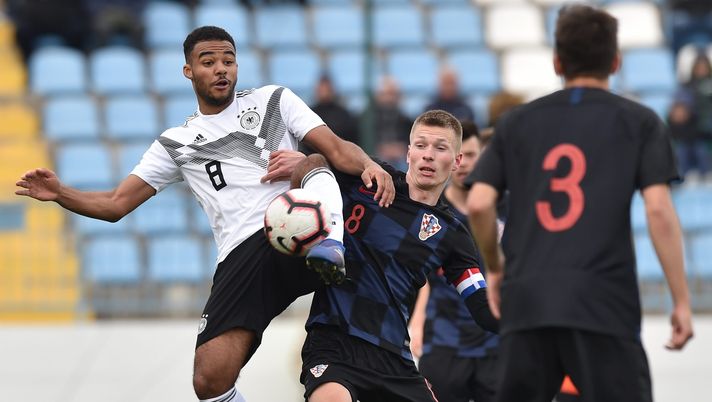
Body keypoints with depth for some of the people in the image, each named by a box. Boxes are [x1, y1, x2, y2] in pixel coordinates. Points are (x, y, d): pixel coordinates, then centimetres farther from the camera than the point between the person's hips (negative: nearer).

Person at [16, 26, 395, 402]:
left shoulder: (273, 100, 17)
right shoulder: (176, 143, 20)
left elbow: (336, 148, 8)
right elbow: (115, 204, 18)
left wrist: (371, 166, -15)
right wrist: (60, 194, -1)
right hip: (241, 255, 1)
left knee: (308, 166, -31)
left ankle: (327, 249, -52)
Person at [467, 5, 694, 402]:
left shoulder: (517, 123, 13)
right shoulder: (639, 123, 4)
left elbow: (479, 204, 5)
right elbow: (659, 210, -5)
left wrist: (495, 268, 21)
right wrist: (682, 300, -2)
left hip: (527, 301, 3)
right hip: (604, 306, -3)